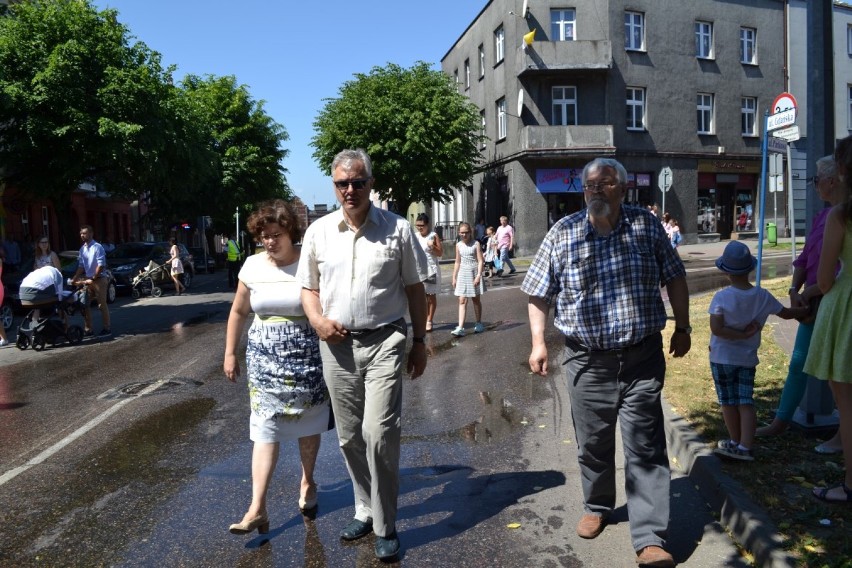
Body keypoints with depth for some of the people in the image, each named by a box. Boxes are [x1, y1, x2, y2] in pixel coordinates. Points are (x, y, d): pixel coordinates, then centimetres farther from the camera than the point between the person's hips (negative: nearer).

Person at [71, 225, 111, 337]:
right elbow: (81, 266, 16)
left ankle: (107, 328, 5)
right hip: (88, 279, 7)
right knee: (85, 304, 7)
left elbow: (101, 266, -17)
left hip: (99, 279, -7)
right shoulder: (82, 249, 9)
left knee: (102, 304, -2)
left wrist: (93, 279, -16)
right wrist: (75, 278, 7)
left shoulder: (97, 247, -13)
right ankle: (88, 329, 15)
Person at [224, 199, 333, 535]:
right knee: (265, 428, -1)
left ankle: (308, 482, 35)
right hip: (264, 359, 2)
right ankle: (257, 508, 0)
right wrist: (230, 354, 11)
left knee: (308, 425, 12)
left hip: (307, 357, -2)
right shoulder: (252, 266, 1)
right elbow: (238, 312, 12)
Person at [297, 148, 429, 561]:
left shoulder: (397, 229, -1)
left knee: (379, 433, -11)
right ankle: (365, 510, 32)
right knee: (349, 437, 12)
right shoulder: (318, 231, 5)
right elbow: (308, 287, 14)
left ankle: (385, 526, 7)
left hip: (384, 341, -3)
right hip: (336, 344, 4)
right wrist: (317, 320, -6)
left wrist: (419, 341, 3)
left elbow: (415, 288, 4)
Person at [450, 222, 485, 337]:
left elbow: (480, 261, -10)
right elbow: (457, 262, 12)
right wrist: (454, 278, 11)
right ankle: (460, 328, -11)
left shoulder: (476, 244, -6)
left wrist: (478, 275, -21)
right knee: (462, 301, -5)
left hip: (474, 273, -3)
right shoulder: (458, 245, 6)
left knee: (476, 300, 11)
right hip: (462, 274, 3)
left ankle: (479, 323, 27)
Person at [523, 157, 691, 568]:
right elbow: (539, 294, 2)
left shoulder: (647, 225, 0)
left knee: (646, 448, 1)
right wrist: (538, 342, -4)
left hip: (642, 359, 0)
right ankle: (597, 507, 39)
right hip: (587, 361, 1)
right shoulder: (562, 233, -2)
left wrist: (682, 327, 11)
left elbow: (674, 277, 10)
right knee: (593, 444, 15)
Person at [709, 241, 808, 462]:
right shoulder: (763, 296, -2)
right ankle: (745, 447, -1)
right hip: (748, 358, 3)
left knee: (728, 402, 10)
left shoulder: (722, 297, -16)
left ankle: (736, 442, 22)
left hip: (722, 358, -3)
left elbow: (716, 328, -24)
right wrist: (807, 309, 31)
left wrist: (742, 334, -15)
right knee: (746, 402, 5)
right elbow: (786, 313, 13)